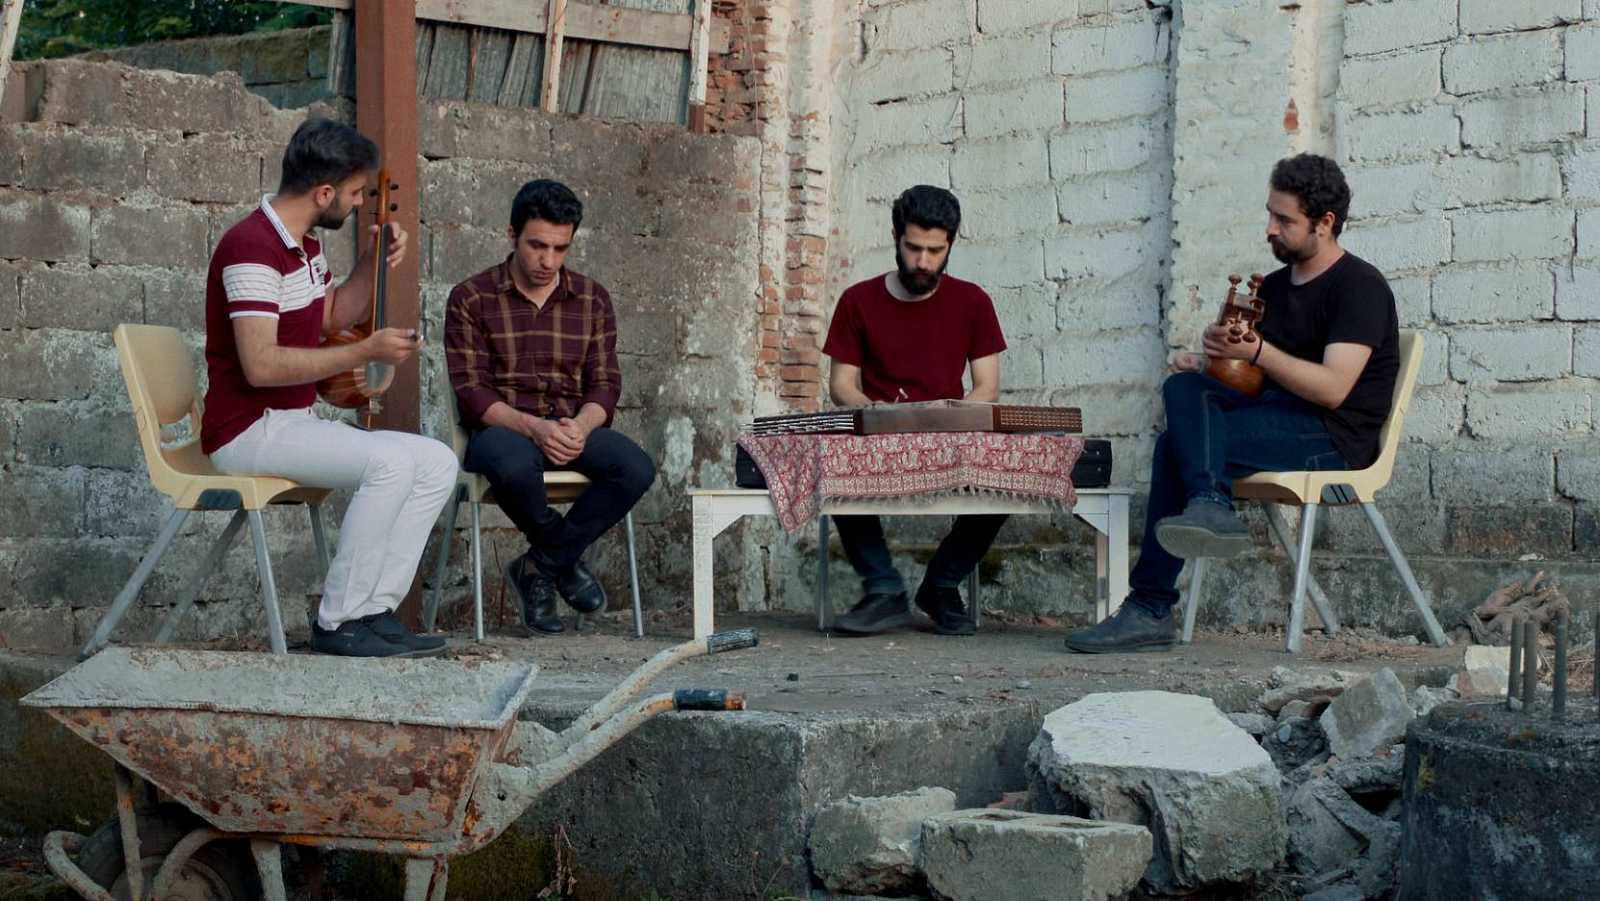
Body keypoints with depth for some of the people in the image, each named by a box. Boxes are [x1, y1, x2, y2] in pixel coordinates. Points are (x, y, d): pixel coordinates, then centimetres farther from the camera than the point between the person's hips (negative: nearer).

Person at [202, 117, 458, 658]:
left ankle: (374, 611, -7)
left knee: (438, 463, -3)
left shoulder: (303, 241, 13)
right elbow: (260, 365, -27)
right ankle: (337, 623, -20)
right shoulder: (253, 247, -19)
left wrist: (374, 264, 10)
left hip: (295, 423, 10)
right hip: (248, 430, -10)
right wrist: (365, 353, -22)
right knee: (391, 462, -29)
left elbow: (332, 316, 28)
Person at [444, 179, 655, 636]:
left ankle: (541, 565, -10)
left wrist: (581, 427, -18)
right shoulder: (471, 299, 1)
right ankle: (564, 560, -7)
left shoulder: (592, 299, 11)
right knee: (516, 467, -40)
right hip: (502, 428, -3)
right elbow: (471, 392, -7)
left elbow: (605, 384, 6)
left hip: (574, 429, 3)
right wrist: (533, 427, -24)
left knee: (636, 468, -28)